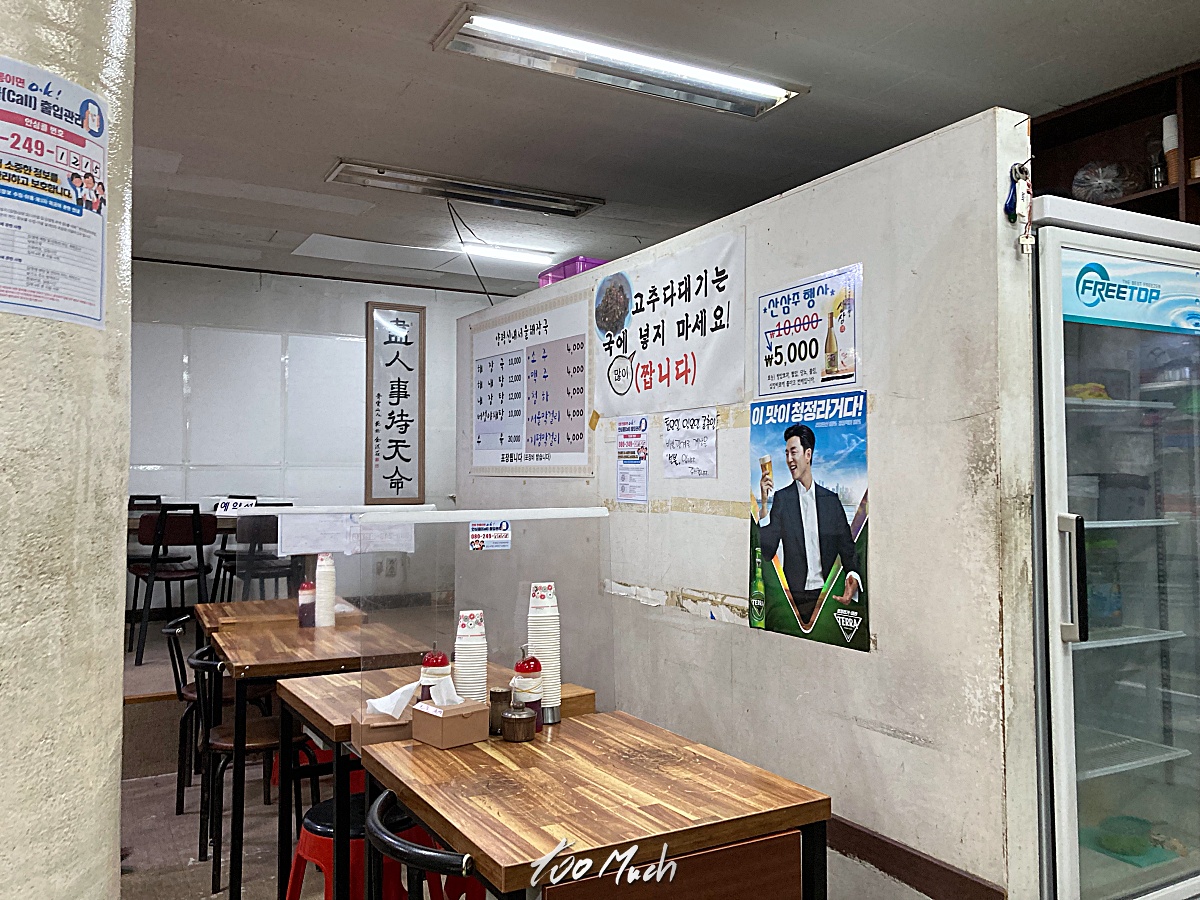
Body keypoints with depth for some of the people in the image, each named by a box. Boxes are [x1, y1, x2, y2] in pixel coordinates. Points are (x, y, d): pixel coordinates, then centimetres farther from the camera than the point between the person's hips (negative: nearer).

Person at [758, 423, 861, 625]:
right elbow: (767, 551, -3)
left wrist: (854, 578, -10)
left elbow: (847, 547, 11)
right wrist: (764, 503, -12)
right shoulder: (782, 498, 3)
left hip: (827, 596, 2)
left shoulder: (831, 499, 9)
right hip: (795, 597, -1)